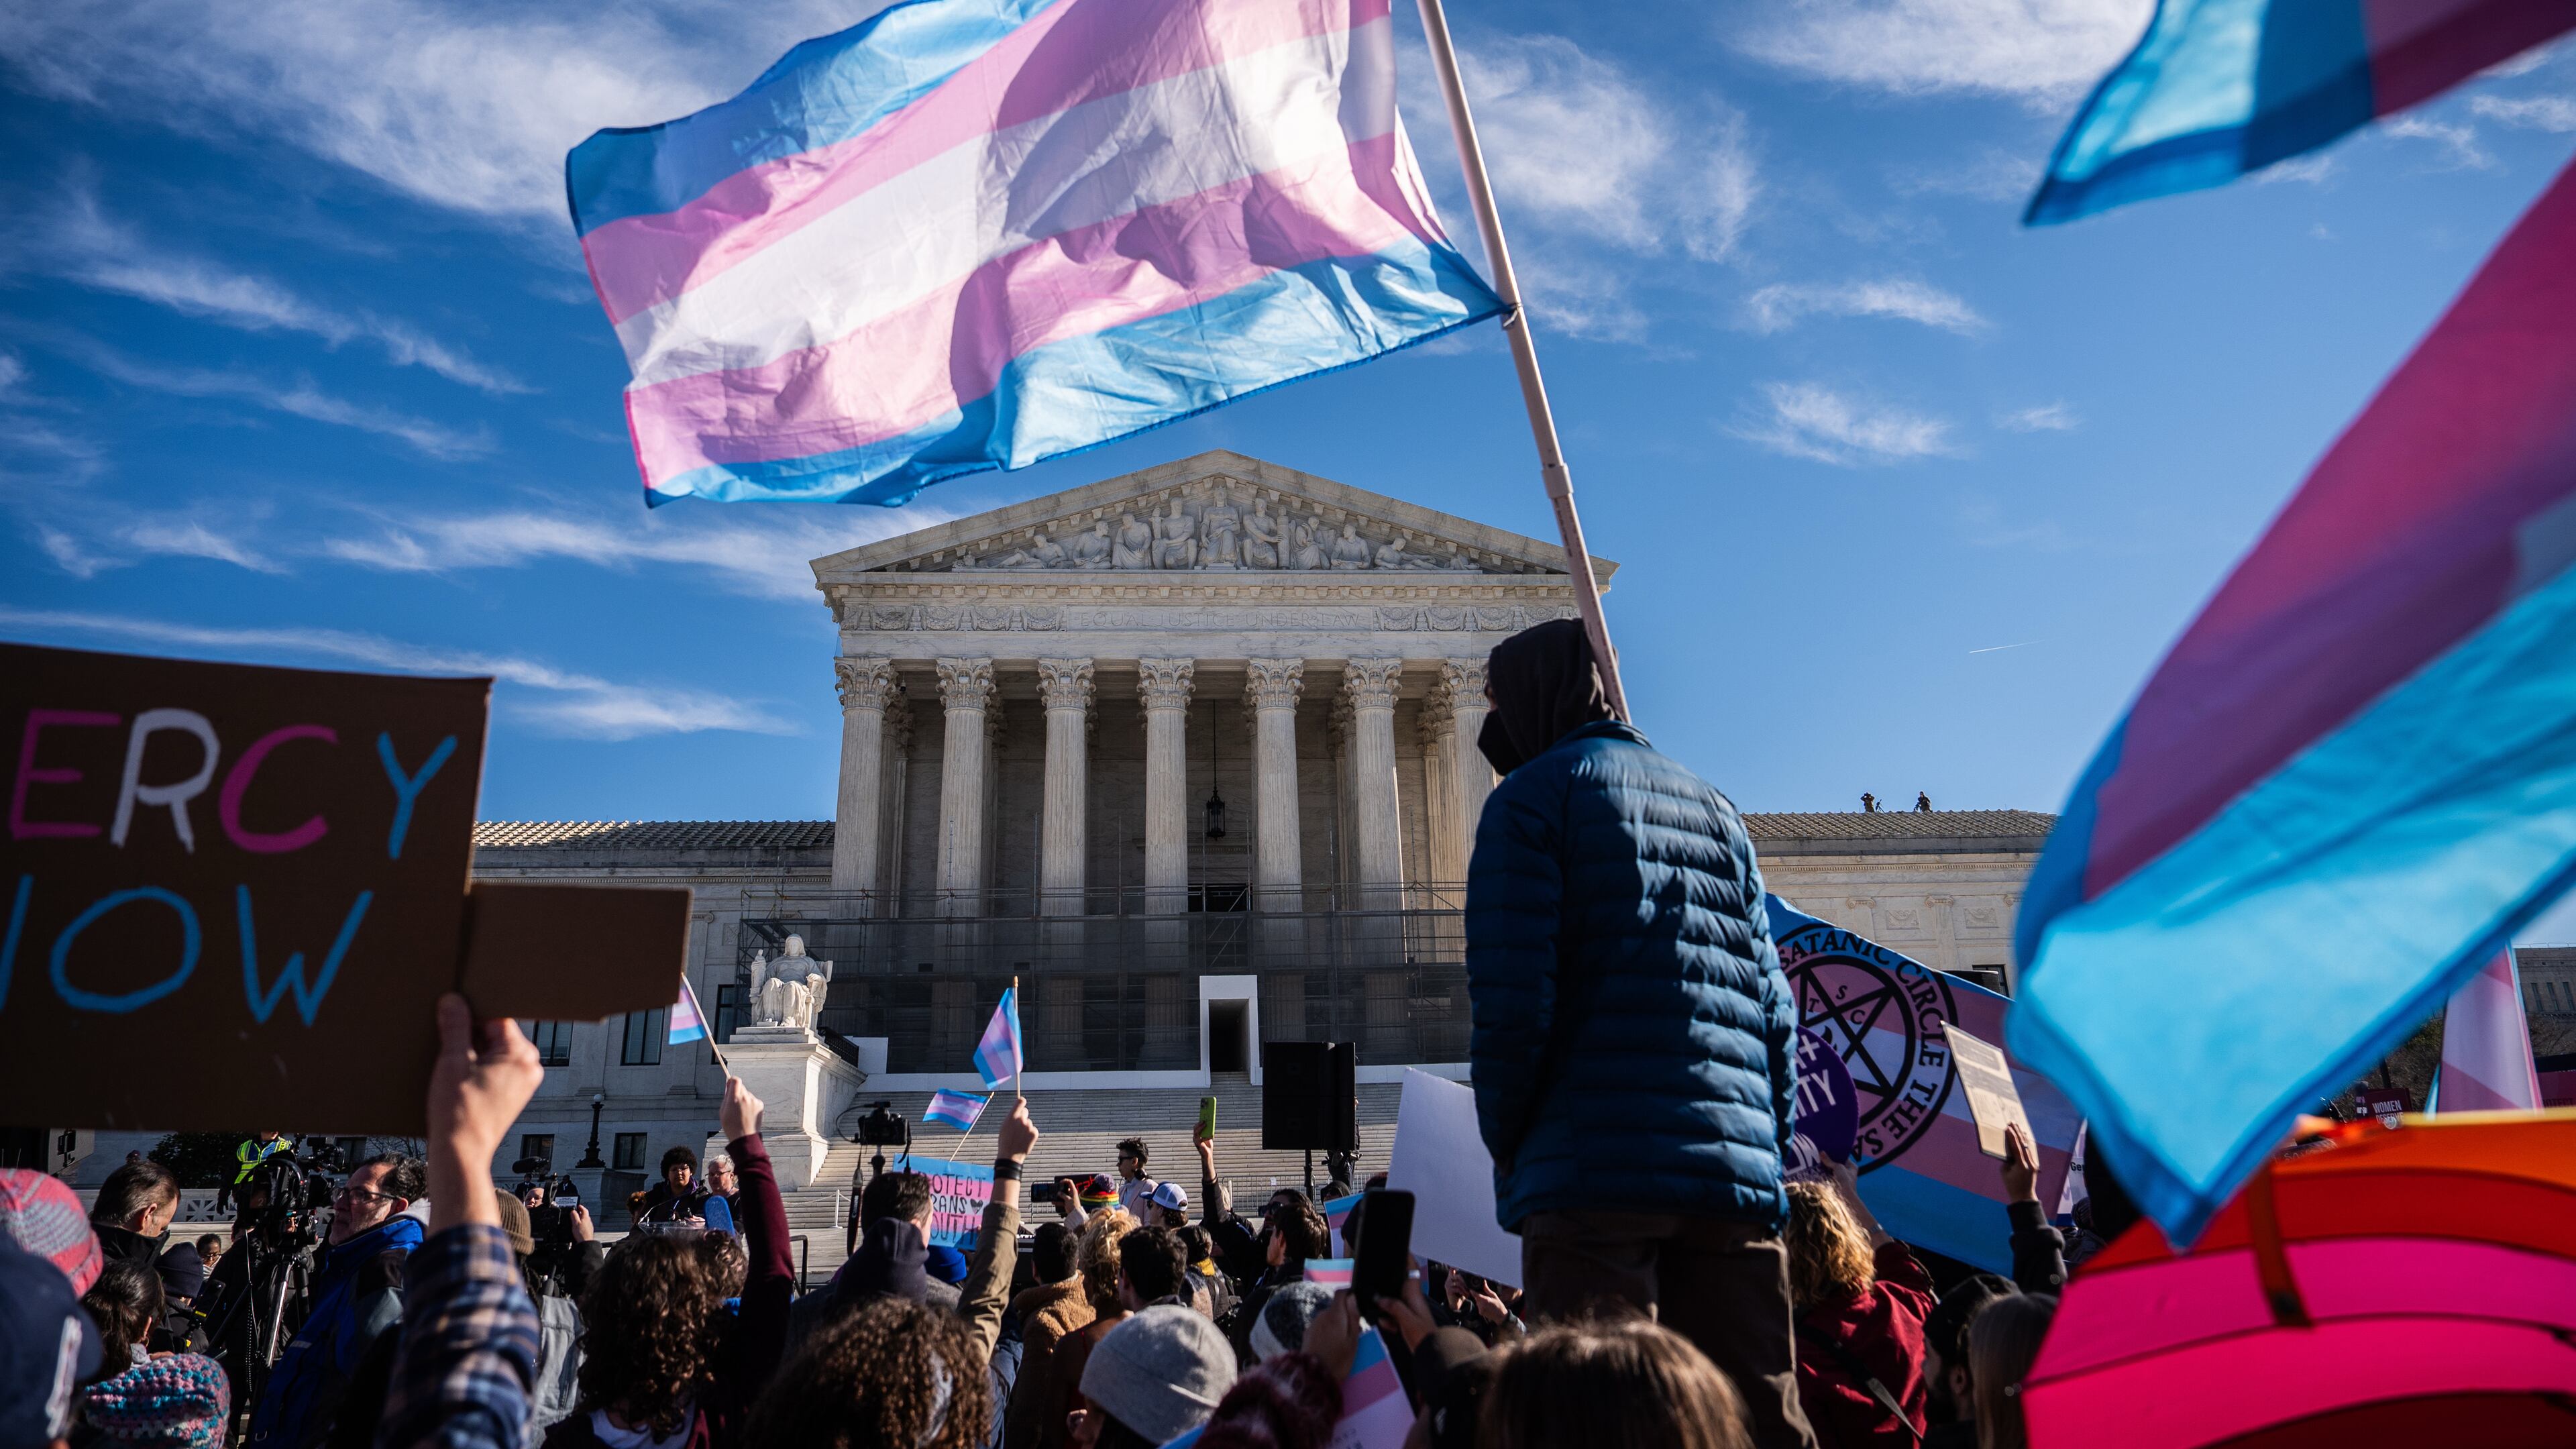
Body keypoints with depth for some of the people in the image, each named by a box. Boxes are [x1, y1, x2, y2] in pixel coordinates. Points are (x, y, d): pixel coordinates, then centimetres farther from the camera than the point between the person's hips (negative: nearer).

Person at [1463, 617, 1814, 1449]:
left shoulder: (1533, 796, 1)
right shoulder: (1713, 807, 20)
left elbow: (1510, 1001, -9)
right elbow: (1774, 1007, 16)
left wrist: (1509, 1149, 2)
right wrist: (1767, 1147, 19)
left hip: (1596, 1170, -6)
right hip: (1736, 1175, 6)